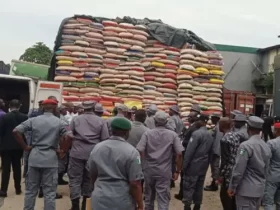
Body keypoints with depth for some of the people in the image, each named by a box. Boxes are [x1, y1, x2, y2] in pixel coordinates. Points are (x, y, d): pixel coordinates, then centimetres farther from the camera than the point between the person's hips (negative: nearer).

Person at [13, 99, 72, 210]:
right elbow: (68, 137, -13)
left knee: (31, 190, 15)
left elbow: (16, 131, -4)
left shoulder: (33, 120, 4)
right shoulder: (59, 122, 0)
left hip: (34, 158, 2)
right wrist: (60, 149, 0)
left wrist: (25, 147, 3)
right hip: (50, 158, -2)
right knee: (49, 192, 5)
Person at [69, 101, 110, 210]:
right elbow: (105, 139, 0)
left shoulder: (75, 119, 3)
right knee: (89, 178, 14)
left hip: (77, 153, -1)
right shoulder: (101, 121, 2)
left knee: (75, 178, 5)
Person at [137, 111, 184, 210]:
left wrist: (142, 166, 2)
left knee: (149, 197, 20)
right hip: (164, 172, -1)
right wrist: (177, 171, 1)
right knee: (163, 200, 1)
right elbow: (179, 154, -7)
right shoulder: (173, 135, -1)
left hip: (149, 170, 2)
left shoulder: (147, 133, -2)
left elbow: (140, 151, -11)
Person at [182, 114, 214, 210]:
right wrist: (206, 164, 17)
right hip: (203, 166, 8)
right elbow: (210, 152, 13)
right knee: (199, 188, 13)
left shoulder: (197, 133, -16)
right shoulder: (210, 135, 10)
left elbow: (189, 151, -18)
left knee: (188, 188, -2)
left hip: (193, 165, -8)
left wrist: (185, 165, -12)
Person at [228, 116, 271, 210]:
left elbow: (238, 170, -18)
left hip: (246, 189, -7)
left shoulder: (246, 145, -18)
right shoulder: (267, 147, 5)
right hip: (260, 189, 7)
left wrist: (232, 187, -9)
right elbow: (266, 169, 10)